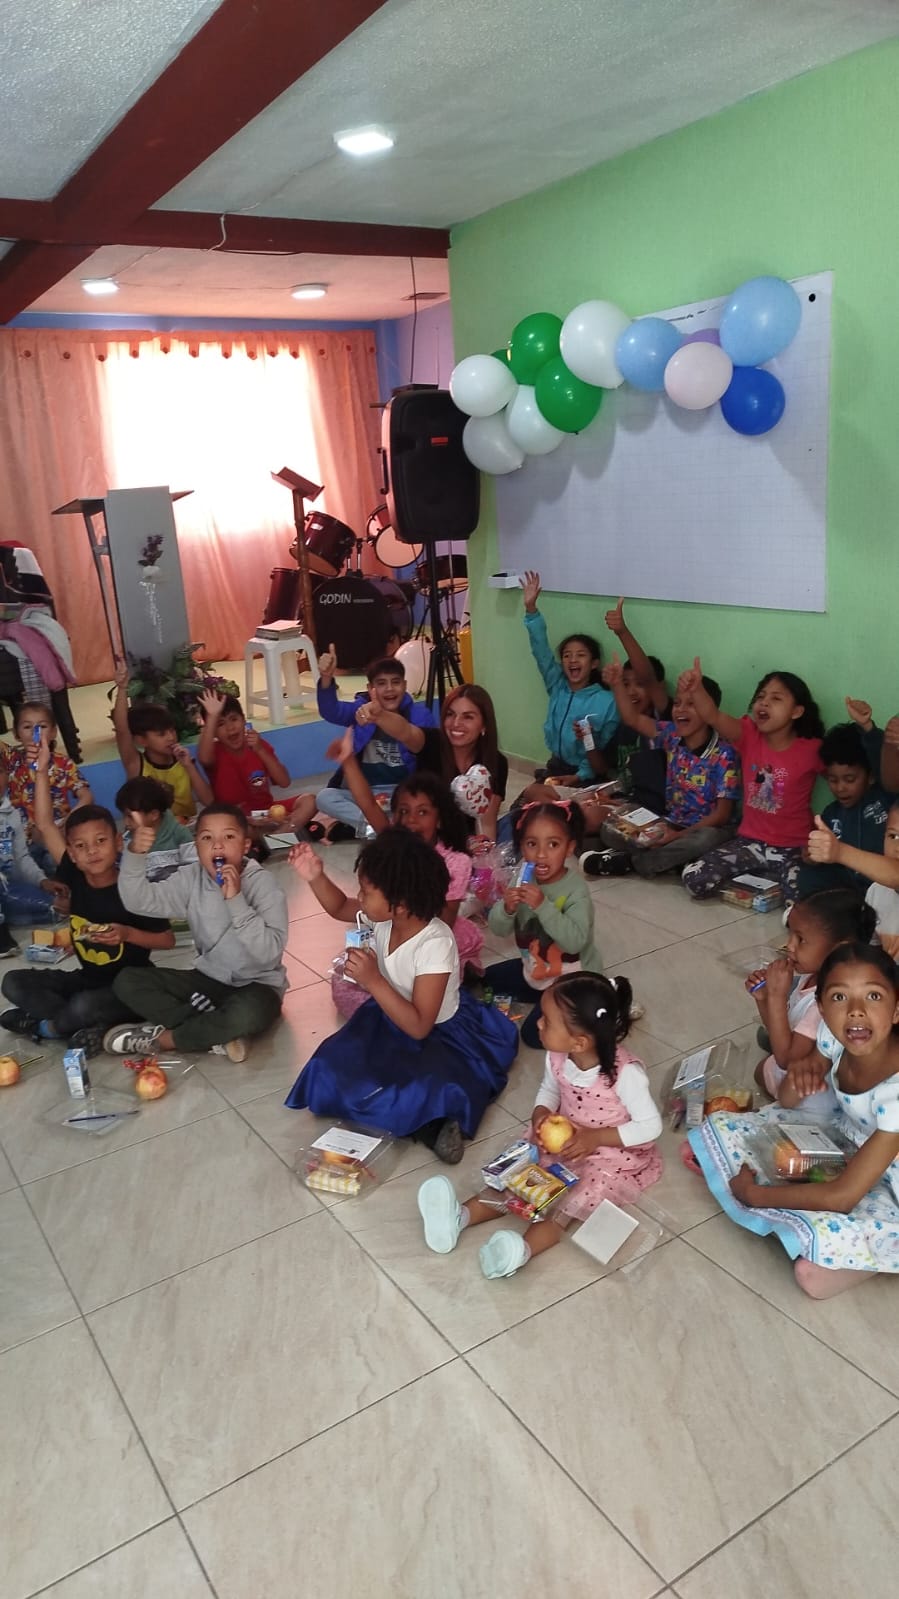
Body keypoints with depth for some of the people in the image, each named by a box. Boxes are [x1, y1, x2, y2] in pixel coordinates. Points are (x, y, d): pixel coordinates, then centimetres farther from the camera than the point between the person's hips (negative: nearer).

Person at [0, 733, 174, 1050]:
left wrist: (128, 934, -28)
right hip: (88, 978, 6)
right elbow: (45, 824, -9)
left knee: (84, 1005, -35)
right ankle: (88, 1025, -14)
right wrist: (42, 769, -15)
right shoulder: (75, 879, -6)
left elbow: (168, 940, -11)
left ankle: (46, 1026, -2)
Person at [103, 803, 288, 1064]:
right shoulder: (191, 878, -3)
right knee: (128, 981, -7)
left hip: (256, 985, -5)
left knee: (248, 1012, -40)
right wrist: (136, 854, -27)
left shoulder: (263, 884, -16)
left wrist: (236, 901, -32)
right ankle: (218, 1033, -19)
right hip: (209, 979, 5)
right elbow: (138, 900, -11)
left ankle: (160, 1038, -14)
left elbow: (269, 952, -26)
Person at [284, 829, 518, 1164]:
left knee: (424, 1093, -36)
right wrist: (315, 877, -9)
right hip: (388, 1018, 8)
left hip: (437, 1036, -8)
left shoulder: (435, 944, -33)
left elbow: (419, 1027, -32)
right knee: (333, 1070, -12)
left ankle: (432, 1122, -5)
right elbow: (339, 908, 10)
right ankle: (427, 1123, -10)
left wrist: (373, 980, -37)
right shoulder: (385, 918, -13)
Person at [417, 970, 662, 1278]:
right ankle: (460, 1216, -27)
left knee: (580, 1197, -28)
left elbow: (650, 1126, -23)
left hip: (614, 1153, -6)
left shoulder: (625, 1072, -31)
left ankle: (523, 1249, -48)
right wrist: (541, 1114, -15)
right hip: (564, 1139, 6)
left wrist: (595, 1138, -28)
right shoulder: (557, 1057, -14)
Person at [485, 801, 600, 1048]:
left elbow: (574, 941, -38)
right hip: (534, 970, 7)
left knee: (534, 1034, -14)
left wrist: (542, 905, -46)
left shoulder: (575, 889, -27)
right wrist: (507, 907, -33)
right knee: (487, 981, 19)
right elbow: (498, 929, -11)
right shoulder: (522, 879, -11)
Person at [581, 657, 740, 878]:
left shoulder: (724, 754, -16)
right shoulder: (672, 736, -1)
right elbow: (632, 719, 0)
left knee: (705, 839, -41)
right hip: (671, 824, 5)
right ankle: (674, 857, -22)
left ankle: (627, 861, -25)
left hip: (708, 828, -5)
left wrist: (679, 835, -25)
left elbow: (723, 813, -18)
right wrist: (617, 684, -16)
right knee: (609, 830, -8)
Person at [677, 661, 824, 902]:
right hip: (750, 841, 3)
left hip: (792, 848, -2)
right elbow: (714, 716, -23)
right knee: (693, 880, -13)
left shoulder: (811, 749, -10)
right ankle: (753, 874, 13)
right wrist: (696, 689, -45)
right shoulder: (748, 735, -6)